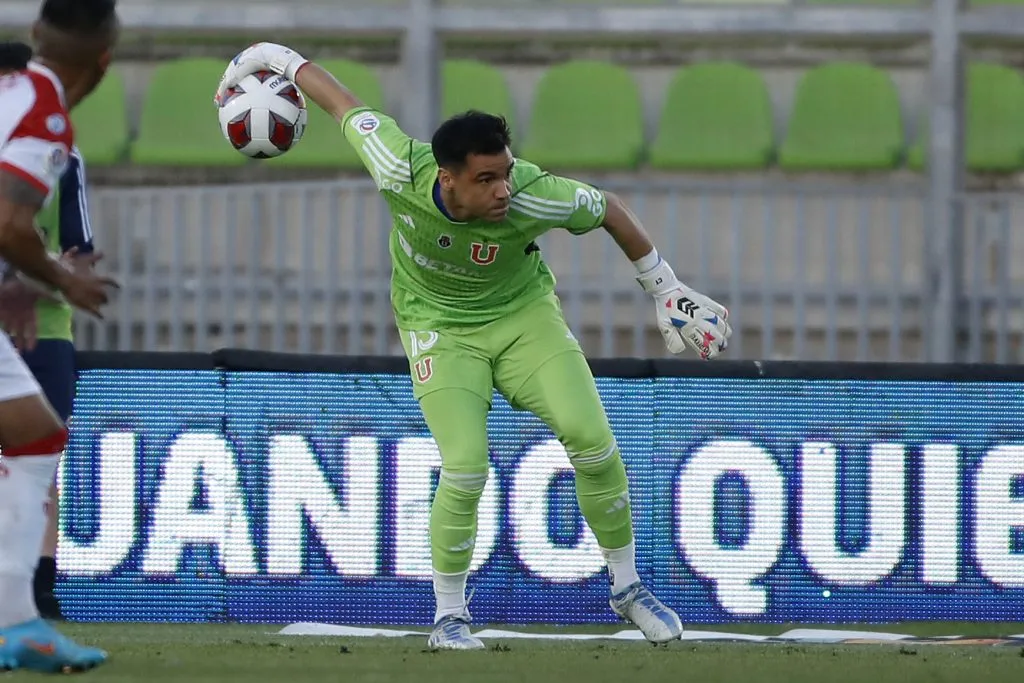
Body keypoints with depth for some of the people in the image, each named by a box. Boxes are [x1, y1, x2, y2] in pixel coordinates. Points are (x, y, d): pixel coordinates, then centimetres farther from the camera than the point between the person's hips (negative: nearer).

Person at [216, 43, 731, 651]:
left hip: (524, 314, 1)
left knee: (594, 441, -13)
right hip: (440, 327, -1)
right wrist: (272, 58, 0)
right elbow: (346, 105, -15)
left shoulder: (531, 196, -31)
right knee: (466, 469, -18)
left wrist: (667, 291, -3)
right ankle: (449, 617, 2)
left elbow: (608, 209, -11)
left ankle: (628, 589, 9)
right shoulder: (402, 170, -32)